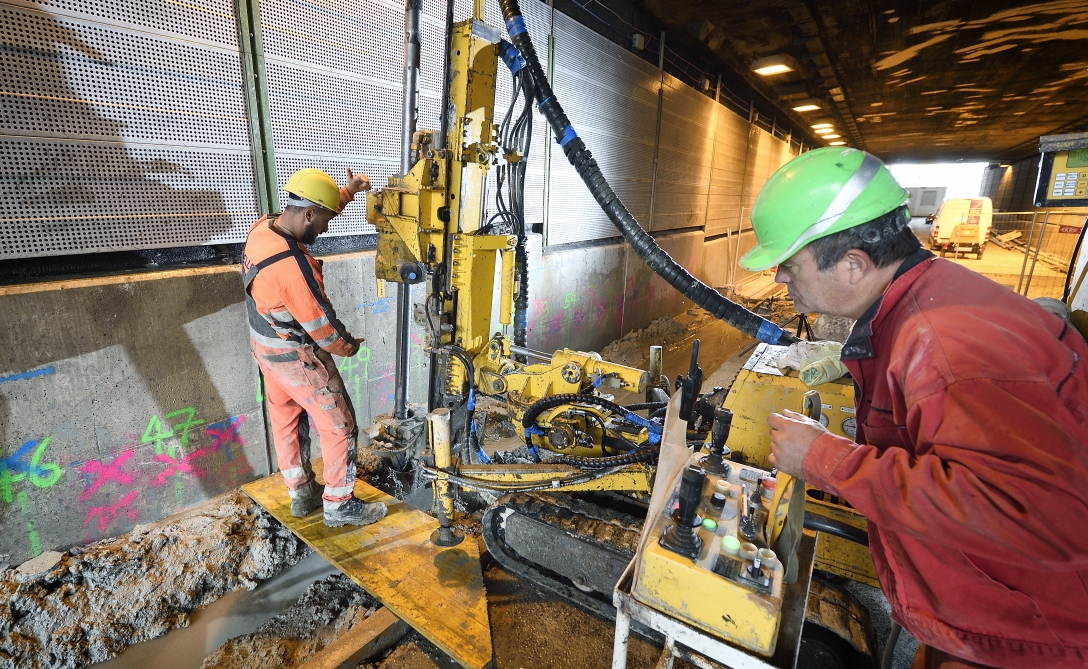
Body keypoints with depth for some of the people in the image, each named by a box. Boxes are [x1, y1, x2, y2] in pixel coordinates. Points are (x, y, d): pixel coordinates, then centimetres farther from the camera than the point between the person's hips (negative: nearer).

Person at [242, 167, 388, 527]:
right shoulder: (292, 266, -33)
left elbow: (314, 208, 14)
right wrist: (348, 346, -4)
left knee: (286, 420, 19)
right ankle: (339, 504, 17)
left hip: (266, 346, 10)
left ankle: (301, 494, 36)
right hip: (297, 356, -10)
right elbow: (320, 323, -22)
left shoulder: (263, 226, -7)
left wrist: (348, 191, 9)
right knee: (340, 427, 4)